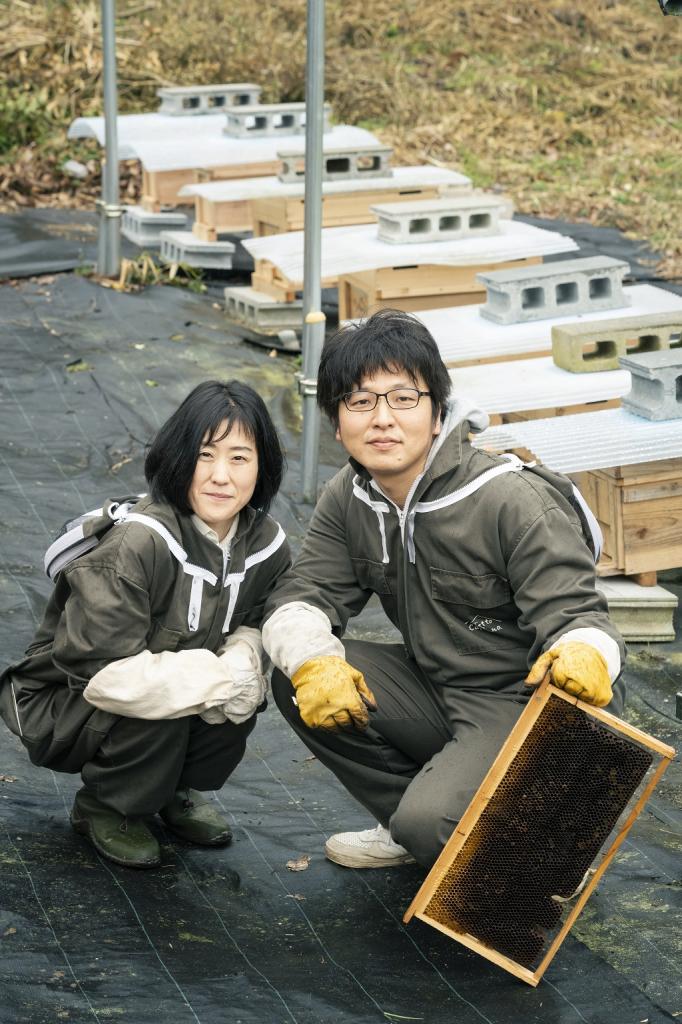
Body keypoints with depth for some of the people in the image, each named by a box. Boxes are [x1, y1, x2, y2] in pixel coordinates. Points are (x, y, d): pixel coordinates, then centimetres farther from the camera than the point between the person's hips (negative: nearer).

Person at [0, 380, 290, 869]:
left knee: (244, 695, -20)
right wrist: (222, 676, -32)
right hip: (63, 709, -6)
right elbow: (103, 673, -34)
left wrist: (244, 661, -22)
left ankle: (174, 789, 8)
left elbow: (253, 627, 4)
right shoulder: (136, 545, -31)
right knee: (160, 707, -34)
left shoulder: (267, 545, -8)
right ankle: (103, 806, -4)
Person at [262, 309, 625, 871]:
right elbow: (302, 594, -5)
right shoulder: (350, 499, -1)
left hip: (526, 706, -7)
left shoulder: (514, 502, -22)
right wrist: (313, 661, -29)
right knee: (298, 682, -12)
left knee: (431, 824, -31)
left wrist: (583, 656, -50)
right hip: (435, 688, 7)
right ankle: (408, 826, 5)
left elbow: (574, 614, -24)